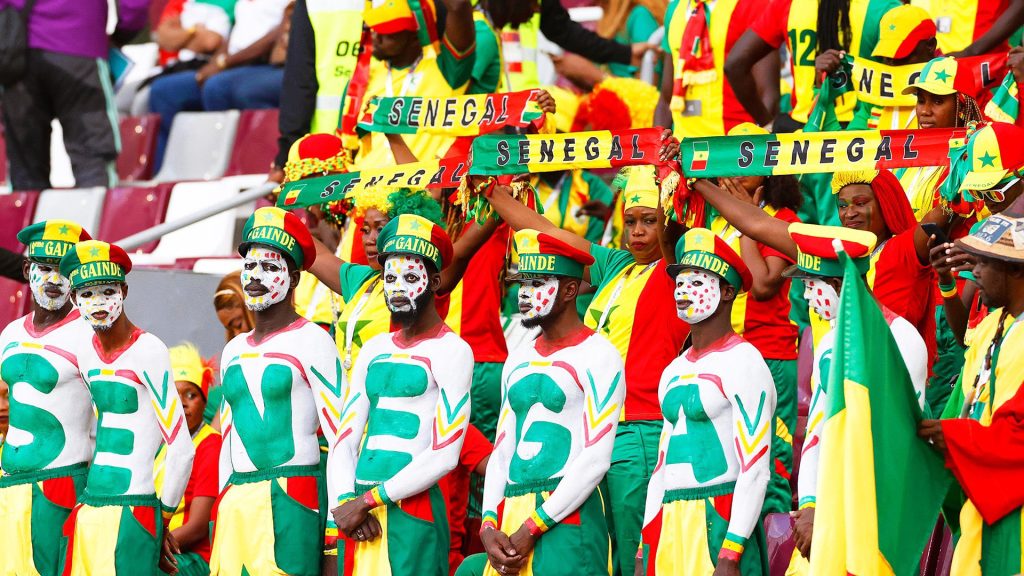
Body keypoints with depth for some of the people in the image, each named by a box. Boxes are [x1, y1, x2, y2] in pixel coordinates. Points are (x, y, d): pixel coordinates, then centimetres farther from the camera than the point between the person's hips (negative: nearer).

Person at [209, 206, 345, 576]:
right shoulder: (234, 351, 19)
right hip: (235, 502, 6)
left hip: (290, 499, -6)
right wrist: (221, 513, 19)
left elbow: (340, 433, -6)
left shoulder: (311, 341, -2)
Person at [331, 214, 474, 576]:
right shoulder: (375, 350, 16)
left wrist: (367, 500, -11)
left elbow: (444, 456, -12)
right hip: (359, 519, 6)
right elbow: (346, 439, 13)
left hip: (412, 514, -6)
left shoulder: (450, 351, -4)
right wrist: (346, 501, -5)